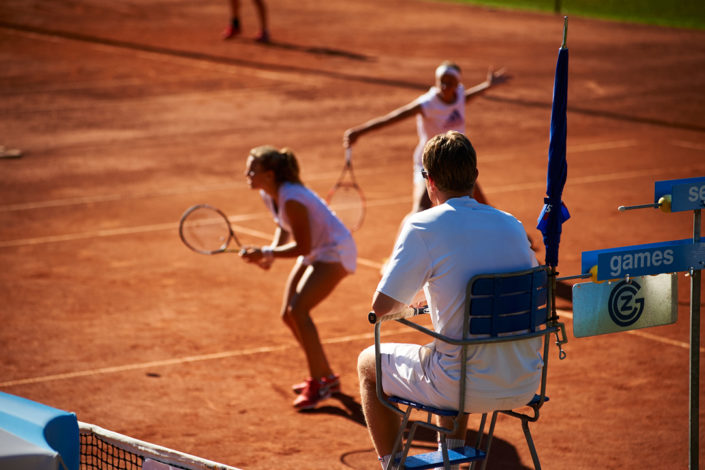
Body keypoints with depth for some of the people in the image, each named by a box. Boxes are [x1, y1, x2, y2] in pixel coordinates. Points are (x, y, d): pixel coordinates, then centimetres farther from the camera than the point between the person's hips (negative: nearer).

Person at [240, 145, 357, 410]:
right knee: (288, 315, 7)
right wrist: (270, 253, -3)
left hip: (335, 253, -10)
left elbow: (302, 247, -26)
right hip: (314, 253, 10)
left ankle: (318, 383, -11)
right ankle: (326, 377, 22)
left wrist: (266, 253, -27)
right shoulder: (268, 195, -1)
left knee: (298, 310, -21)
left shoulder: (292, 199, -29)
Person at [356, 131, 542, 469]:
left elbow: (381, 306, -9)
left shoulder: (422, 227, -10)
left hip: (465, 388, -5)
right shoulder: (512, 224, 6)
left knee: (369, 363, 22)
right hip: (524, 385, 6)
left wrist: (406, 302, 15)